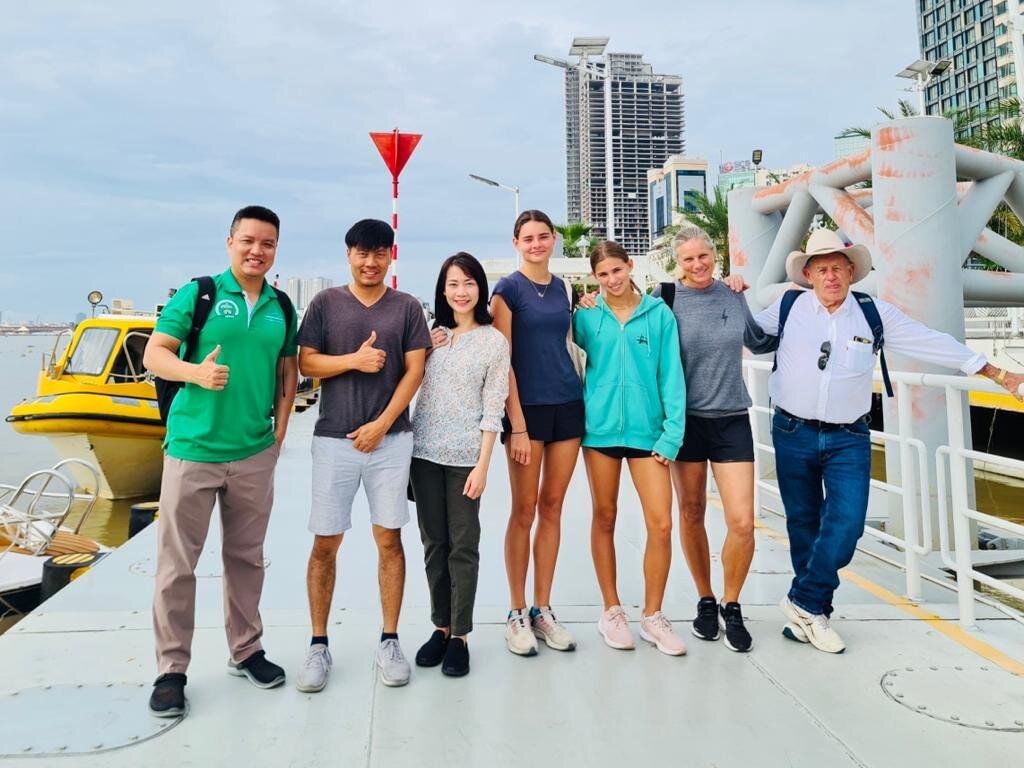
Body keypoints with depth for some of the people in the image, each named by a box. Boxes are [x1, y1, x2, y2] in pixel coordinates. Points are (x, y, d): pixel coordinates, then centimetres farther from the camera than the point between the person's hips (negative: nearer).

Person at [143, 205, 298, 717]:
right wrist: (197, 372, -26)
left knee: (246, 558, 15)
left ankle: (245, 651, 30)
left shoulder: (282, 308, 8)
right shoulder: (198, 292, -4)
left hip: (255, 454, 4)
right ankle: (171, 669, 18)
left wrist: (280, 430, 6)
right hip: (192, 449, -3)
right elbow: (154, 355, -6)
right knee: (176, 564, 3)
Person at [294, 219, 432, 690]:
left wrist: (381, 424, -9)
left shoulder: (406, 307, 5)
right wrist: (354, 360, -14)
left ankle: (389, 641, 17)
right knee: (325, 543, 4)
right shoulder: (325, 304, 6)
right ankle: (319, 645, 17)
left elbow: (414, 371, 0)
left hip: (390, 438, 0)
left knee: (389, 539, 5)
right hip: (333, 439, 0)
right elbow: (306, 363, 2)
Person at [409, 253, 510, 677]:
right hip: (424, 450, 4)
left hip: (465, 455, -3)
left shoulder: (494, 341, -1)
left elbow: (492, 410, -4)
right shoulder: (430, 333, 9)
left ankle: (460, 635, 12)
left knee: (463, 545, 1)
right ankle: (441, 626, 23)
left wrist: (482, 465, -10)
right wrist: (424, 350, -1)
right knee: (434, 543, 10)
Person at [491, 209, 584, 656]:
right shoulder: (508, 289, -4)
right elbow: (502, 361, -10)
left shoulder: (561, 288, 13)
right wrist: (517, 424, -15)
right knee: (524, 510, 1)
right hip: (527, 407, -5)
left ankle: (543, 611, 19)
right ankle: (517, 614, 13)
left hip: (568, 405, 5)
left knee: (552, 508, 9)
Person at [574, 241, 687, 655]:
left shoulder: (659, 315, 0)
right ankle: (611, 611, 25)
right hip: (600, 427, 1)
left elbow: (671, 376, -3)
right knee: (605, 518, 10)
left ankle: (652, 616, 15)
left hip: (646, 429, 0)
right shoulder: (586, 316, 1)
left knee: (661, 523, -4)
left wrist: (672, 434, -8)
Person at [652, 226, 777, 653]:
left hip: (731, 420, 1)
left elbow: (762, 342, 17)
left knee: (742, 523, -5)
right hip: (685, 420, -1)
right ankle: (705, 602, 31)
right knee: (691, 514, 11)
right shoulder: (665, 297, -4)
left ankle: (731, 607, 18)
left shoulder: (734, 296, 4)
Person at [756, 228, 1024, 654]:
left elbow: (934, 343, 6)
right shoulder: (788, 308, 0)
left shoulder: (874, 314, 1)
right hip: (793, 434, 0)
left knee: (846, 523, -11)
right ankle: (813, 611, 23)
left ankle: (804, 603, 6)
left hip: (848, 439, 1)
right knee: (803, 525, 9)